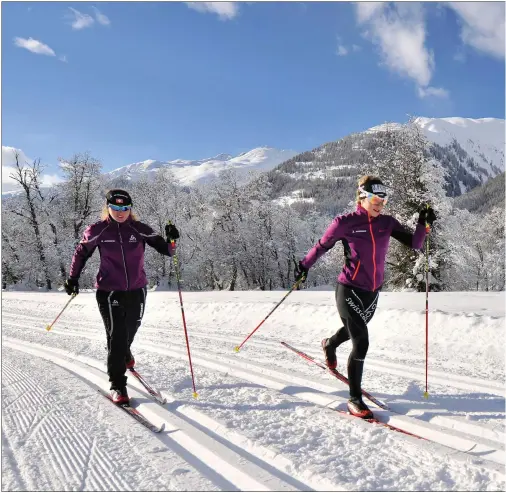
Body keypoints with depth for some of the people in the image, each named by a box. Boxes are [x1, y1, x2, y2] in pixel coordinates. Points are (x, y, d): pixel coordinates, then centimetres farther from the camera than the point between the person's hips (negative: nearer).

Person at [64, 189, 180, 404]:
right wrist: (73, 278, 7)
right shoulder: (98, 231, -6)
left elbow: (165, 250, -5)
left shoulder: (140, 230, -5)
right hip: (109, 292, -2)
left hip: (136, 291, 3)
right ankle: (117, 385, 5)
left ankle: (124, 353, 56)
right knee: (116, 336, -8)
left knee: (130, 331, 21)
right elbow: (81, 253, 8)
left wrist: (171, 240, -25)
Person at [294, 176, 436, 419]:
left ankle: (329, 345, 63)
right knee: (361, 343, -11)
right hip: (349, 290, -6)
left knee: (353, 330, 29)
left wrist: (423, 224, -18)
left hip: (373, 291, 6)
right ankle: (355, 399, 5)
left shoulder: (387, 223, 0)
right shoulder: (345, 222, -13)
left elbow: (414, 244, -3)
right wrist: (304, 266, 7)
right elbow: (322, 245, -1)